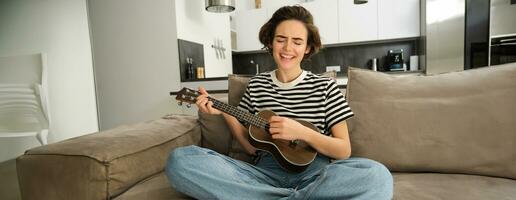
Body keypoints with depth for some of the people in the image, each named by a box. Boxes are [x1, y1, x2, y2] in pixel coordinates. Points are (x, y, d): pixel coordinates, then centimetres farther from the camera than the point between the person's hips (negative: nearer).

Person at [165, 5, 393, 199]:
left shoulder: (325, 87, 3)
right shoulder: (256, 85, 9)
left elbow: (344, 151, 1)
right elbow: (253, 147, 11)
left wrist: (301, 132, -15)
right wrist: (225, 113, -3)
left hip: (313, 173, -1)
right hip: (266, 172, 2)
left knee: (377, 176, -33)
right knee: (180, 159, -20)